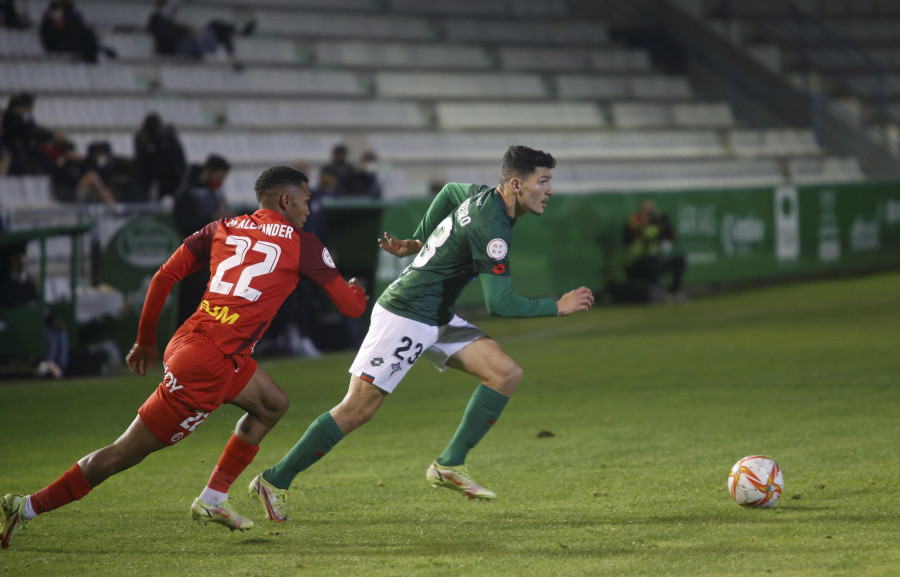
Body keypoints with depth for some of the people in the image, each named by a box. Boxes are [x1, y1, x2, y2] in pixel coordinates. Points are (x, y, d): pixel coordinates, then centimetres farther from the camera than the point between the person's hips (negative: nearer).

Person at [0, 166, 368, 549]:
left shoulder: (223, 228, 14)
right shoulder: (302, 245, -1)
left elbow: (163, 277, 12)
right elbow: (351, 307, 5)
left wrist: (145, 341, 22)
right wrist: (356, 291, 30)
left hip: (186, 342, 8)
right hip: (209, 366, -8)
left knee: (273, 405, 26)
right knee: (128, 452, 1)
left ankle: (211, 502, 27)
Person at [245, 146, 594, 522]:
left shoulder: (483, 195, 4)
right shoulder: (491, 226, -24)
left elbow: (449, 192, 28)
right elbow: (498, 304, -27)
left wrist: (418, 243, 28)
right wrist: (557, 307, -17)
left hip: (437, 319, 10)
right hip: (406, 317, -10)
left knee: (506, 373, -3)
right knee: (358, 409, -8)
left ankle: (449, 465, -1)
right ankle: (274, 481, 3)